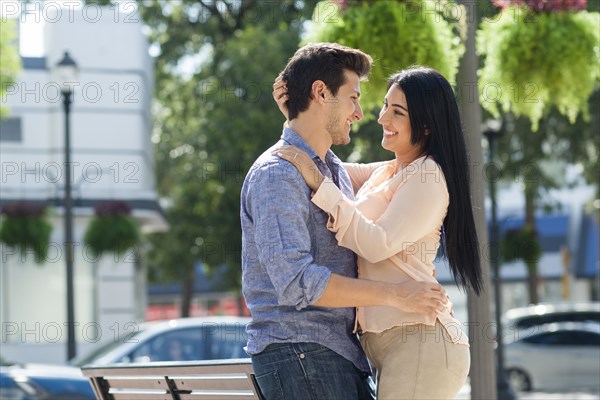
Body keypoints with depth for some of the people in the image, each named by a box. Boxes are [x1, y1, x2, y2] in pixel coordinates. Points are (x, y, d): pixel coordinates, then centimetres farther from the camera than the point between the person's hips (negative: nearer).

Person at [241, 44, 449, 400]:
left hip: (340, 350, 9)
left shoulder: (336, 170, 19)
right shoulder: (276, 174, -13)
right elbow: (296, 281, -24)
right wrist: (394, 294, -21)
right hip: (296, 353, -9)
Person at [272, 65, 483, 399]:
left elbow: (378, 245, -18)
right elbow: (335, 171, 32)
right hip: (391, 344, 10)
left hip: (420, 343, -10)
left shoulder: (427, 177, -9)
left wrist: (318, 183, -16)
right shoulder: (386, 173, 19)